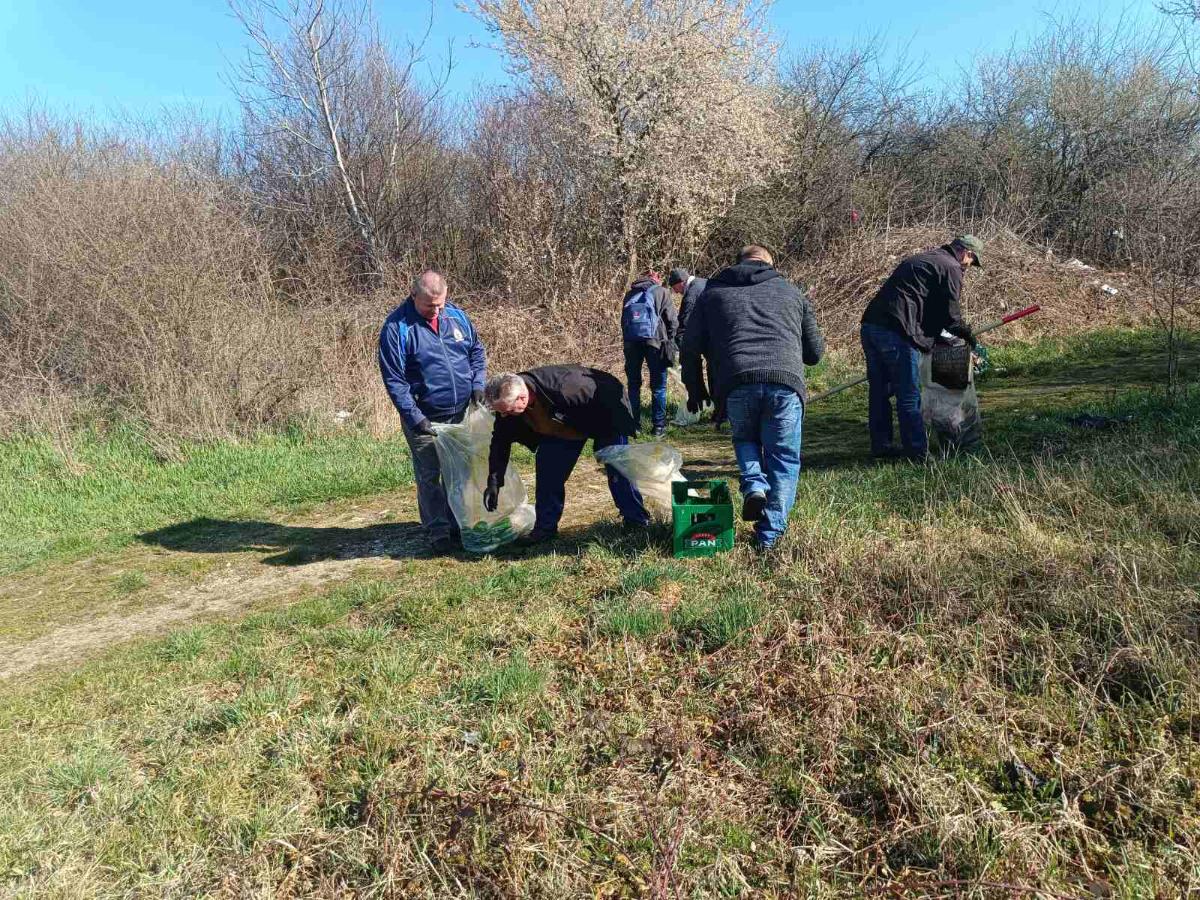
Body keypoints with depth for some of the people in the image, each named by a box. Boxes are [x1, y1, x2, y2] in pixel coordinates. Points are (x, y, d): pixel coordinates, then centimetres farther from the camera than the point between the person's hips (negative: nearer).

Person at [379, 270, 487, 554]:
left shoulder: (456, 315, 1)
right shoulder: (397, 327, -15)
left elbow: (476, 350, 13)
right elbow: (393, 379, -15)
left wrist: (478, 384, -3)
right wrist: (414, 418, -20)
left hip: (462, 413, 5)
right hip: (425, 418, -4)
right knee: (429, 476, 4)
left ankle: (458, 524, 30)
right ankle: (439, 533, 16)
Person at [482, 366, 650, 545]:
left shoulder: (561, 389, -45)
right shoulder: (507, 400, -24)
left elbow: (609, 394, -32)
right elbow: (500, 441, -11)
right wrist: (493, 483, -13)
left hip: (606, 412, -6)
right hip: (564, 426, 6)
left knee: (617, 469, -7)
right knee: (547, 468, -4)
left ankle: (637, 521, 8)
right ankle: (545, 527, 6)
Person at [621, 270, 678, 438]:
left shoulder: (630, 294, 19)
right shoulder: (661, 292, 9)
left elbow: (623, 320, 18)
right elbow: (672, 321, 2)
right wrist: (670, 341, 11)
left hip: (630, 341, 3)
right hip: (654, 340, -3)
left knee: (633, 384, 12)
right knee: (658, 385, 4)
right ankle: (659, 426, 4)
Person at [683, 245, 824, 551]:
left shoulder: (714, 293, 24)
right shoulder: (791, 291, 26)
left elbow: (690, 347, 18)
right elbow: (814, 352, 27)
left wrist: (696, 392, 29)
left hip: (736, 384, 0)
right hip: (785, 381, 0)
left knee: (744, 438, 28)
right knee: (784, 458, 13)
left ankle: (754, 486, 3)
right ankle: (770, 534, 9)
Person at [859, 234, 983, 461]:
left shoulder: (918, 259, 28)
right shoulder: (951, 268, 1)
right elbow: (950, 313, -1)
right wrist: (966, 334, 17)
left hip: (870, 325, 9)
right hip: (896, 333, -9)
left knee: (879, 391, 15)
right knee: (909, 397, -3)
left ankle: (881, 446, 23)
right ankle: (918, 453, 2)